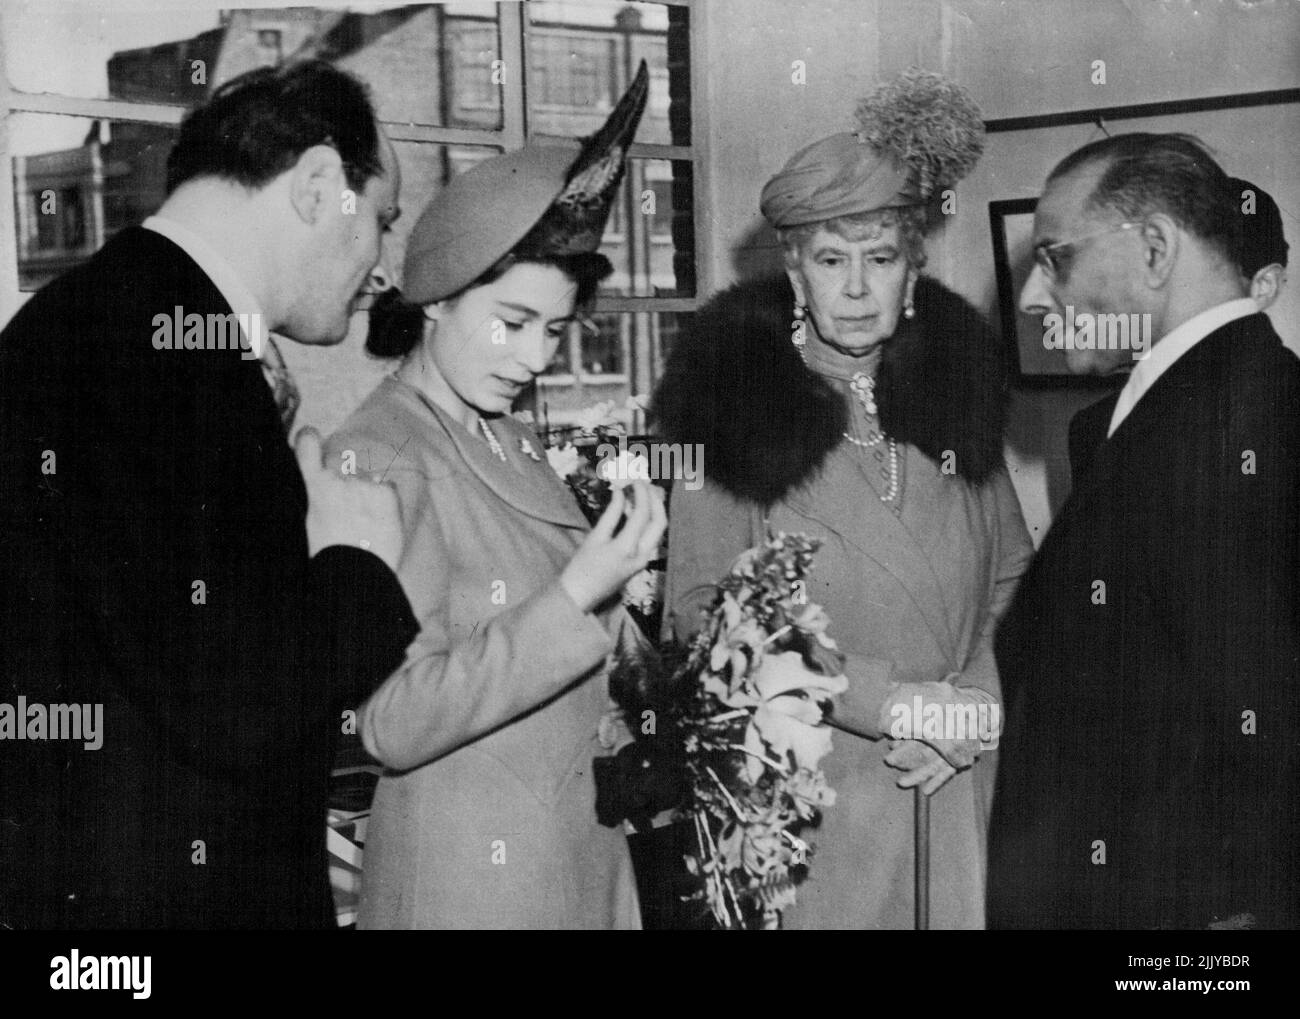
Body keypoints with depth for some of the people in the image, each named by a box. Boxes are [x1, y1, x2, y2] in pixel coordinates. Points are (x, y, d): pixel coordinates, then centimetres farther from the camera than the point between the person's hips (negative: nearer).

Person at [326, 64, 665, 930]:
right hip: (471, 878, -7)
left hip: (587, 856, 8)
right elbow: (392, 722, -22)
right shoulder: (380, 458, -16)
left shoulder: (514, 440, 7)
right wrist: (577, 597, -24)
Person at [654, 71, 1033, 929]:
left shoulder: (955, 388, 6)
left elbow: (1013, 580, 10)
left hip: (959, 793, 3)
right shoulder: (734, 407, -6)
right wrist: (896, 702, -17)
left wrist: (976, 709, -8)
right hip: (804, 792, -3)